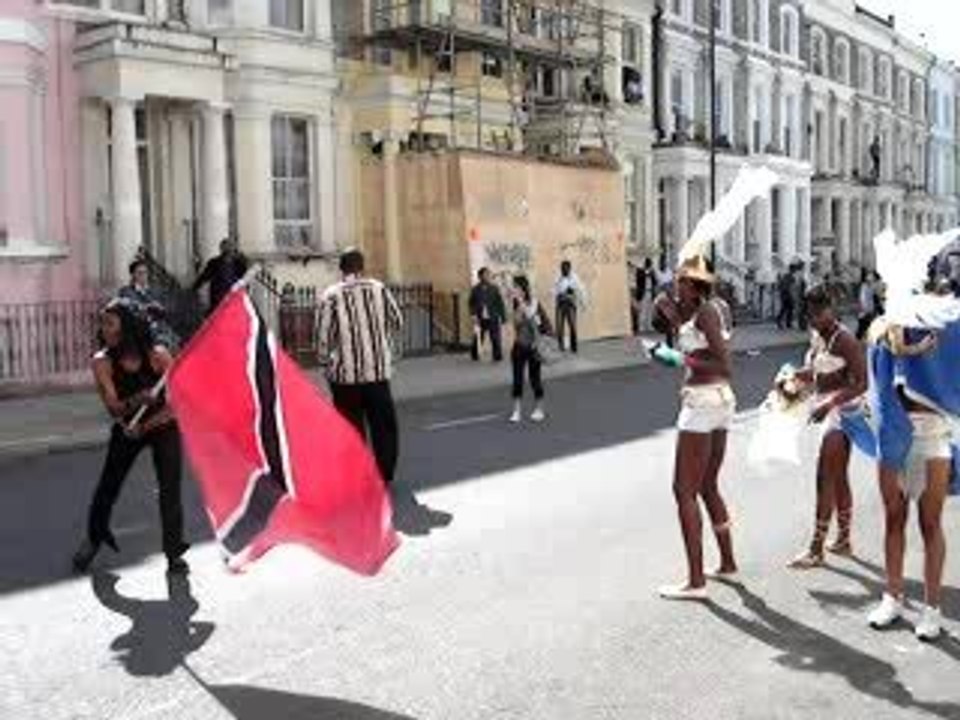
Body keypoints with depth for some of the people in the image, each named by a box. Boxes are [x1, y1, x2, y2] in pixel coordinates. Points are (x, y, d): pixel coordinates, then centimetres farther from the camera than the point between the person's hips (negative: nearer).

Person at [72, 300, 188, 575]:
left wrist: (145, 426, -19)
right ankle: (94, 538, 31)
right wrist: (135, 401, -39)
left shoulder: (157, 356, -18)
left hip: (163, 427, -2)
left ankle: (174, 552, 9)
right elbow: (114, 408, -18)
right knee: (107, 486, 4)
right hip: (127, 430, 2)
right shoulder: (102, 362, -13)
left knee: (170, 490, -6)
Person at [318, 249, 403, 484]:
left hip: (345, 373, -1)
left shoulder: (331, 295, -6)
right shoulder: (378, 288, 0)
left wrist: (325, 361, 9)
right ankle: (384, 475, 15)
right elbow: (397, 321, 8)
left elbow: (325, 334, -6)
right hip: (378, 369, 1)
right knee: (384, 425, 12)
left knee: (351, 427, 8)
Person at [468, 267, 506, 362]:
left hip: (493, 319, 0)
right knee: (478, 339, 4)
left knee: (496, 339, -2)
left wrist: (503, 318, -1)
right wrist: (474, 315, -11)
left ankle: (498, 357, 10)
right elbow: (472, 304, 2)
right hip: (480, 319, 0)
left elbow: (500, 304, 1)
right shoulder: (475, 290, 1)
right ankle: (475, 355, 23)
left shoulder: (494, 289, -1)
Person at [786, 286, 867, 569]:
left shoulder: (845, 340, -18)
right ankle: (844, 540, 27)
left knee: (825, 479, -8)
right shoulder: (816, 336, 9)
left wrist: (829, 404, -31)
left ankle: (816, 550, -2)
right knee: (838, 478, 16)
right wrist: (795, 376, 1)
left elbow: (861, 384, -21)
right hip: (827, 410, 9)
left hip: (842, 410, -9)